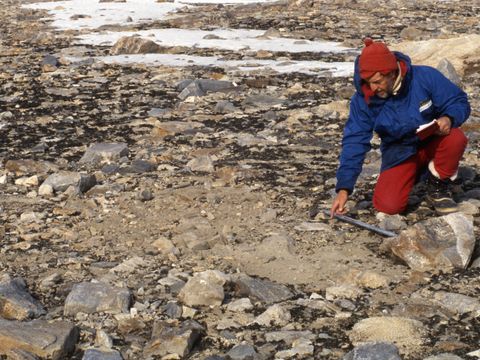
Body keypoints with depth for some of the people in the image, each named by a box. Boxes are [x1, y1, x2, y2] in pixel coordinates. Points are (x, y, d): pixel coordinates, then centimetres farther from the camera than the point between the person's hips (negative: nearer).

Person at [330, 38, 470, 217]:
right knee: (389, 205, -23)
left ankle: (438, 186, -7)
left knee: (456, 138, -35)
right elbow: (354, 142, -14)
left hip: (432, 141, 0)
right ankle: (412, 175, 12)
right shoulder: (363, 99, -16)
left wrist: (448, 118, -35)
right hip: (400, 154, 0)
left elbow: (460, 102, -10)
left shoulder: (425, 76, -20)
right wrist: (343, 188, -21)